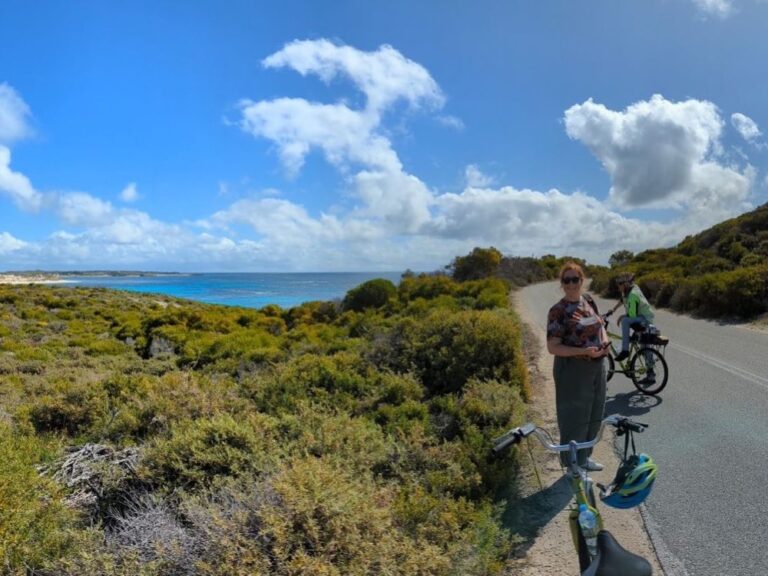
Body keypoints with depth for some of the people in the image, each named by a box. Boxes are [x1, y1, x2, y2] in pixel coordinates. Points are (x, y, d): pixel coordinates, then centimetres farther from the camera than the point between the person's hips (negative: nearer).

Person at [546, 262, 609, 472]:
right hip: (573, 370, -7)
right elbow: (552, 347, -19)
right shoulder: (558, 311, -17)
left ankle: (584, 457, 37)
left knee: (594, 415, 18)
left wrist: (605, 340, -3)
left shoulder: (588, 300, 4)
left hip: (597, 366, 7)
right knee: (574, 417, 3)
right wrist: (585, 351, -26)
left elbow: (600, 325, 18)